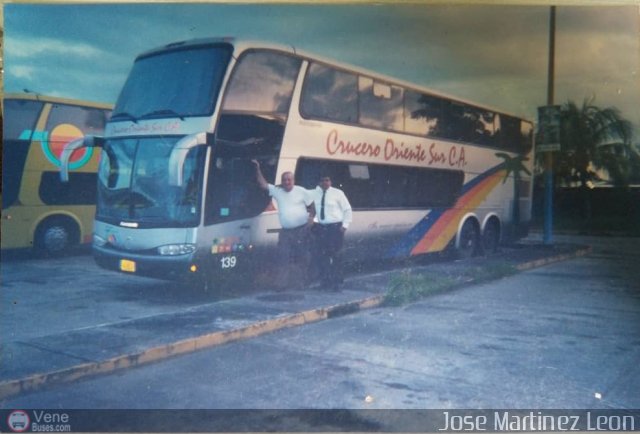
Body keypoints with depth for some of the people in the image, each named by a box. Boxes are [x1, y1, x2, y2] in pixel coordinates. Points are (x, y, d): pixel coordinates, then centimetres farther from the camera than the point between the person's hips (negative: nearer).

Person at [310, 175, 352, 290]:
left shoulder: (338, 193, -1)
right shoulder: (314, 193, 8)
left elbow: (348, 210, 2)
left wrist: (345, 225, -8)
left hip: (335, 227, -4)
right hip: (321, 227, 4)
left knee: (334, 255, -8)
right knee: (320, 255, 2)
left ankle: (336, 282, 3)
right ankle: (324, 281, 14)